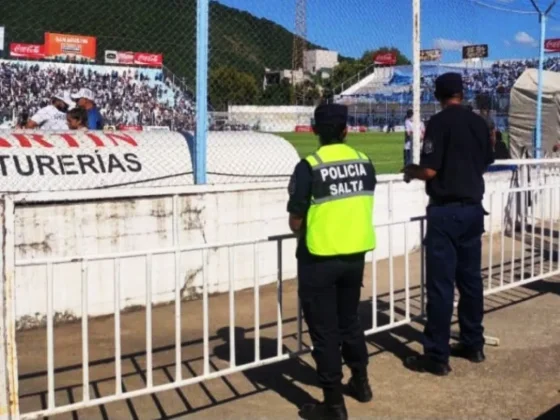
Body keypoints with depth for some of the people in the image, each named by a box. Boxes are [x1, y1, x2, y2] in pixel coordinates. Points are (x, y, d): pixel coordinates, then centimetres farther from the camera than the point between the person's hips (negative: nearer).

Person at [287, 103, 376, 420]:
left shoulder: (309, 167, -16)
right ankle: (360, 383, 37)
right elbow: (363, 208, 9)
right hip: (355, 255, 6)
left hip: (319, 259, -5)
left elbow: (296, 223, -12)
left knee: (324, 330, 5)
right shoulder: (365, 163, 0)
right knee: (350, 320, 23)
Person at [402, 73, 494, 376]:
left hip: (446, 211, -7)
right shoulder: (479, 123, 7)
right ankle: (473, 344, 25)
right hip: (473, 208, 7)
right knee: (470, 278, 15)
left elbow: (430, 171, -17)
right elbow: (484, 165, 15)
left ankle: (437, 356, 2)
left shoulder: (439, 122, -12)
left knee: (440, 283, -3)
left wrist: (411, 172, 3)